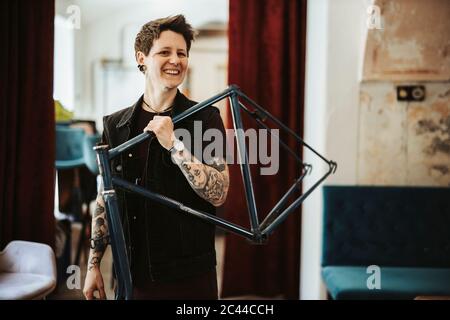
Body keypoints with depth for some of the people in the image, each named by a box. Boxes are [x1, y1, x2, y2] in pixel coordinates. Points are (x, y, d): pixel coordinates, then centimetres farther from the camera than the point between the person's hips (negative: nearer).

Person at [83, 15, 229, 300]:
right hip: (134, 276, 3)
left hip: (190, 276, -2)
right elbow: (105, 199, 10)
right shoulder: (116, 125, 4)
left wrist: (174, 144, -21)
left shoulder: (206, 118, -5)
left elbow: (219, 194, -13)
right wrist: (94, 264, 8)